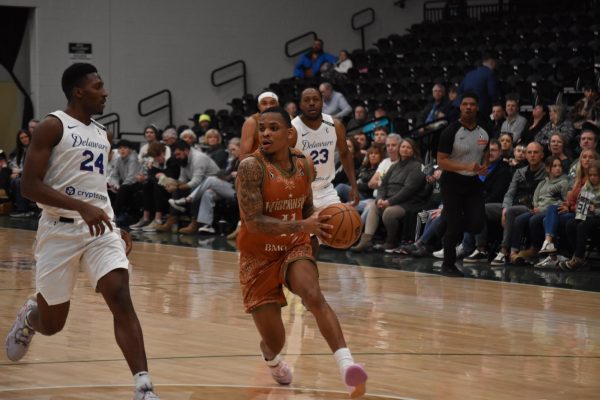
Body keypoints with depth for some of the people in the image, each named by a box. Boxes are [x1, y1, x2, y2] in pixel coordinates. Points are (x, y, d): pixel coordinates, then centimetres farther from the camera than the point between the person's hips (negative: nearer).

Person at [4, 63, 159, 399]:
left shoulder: (104, 136, 13)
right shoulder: (52, 126, -8)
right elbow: (30, 185, -17)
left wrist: (115, 227, 19)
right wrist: (81, 207, -27)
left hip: (101, 226, 4)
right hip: (61, 229, -4)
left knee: (121, 299, -18)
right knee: (52, 323, 7)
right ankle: (28, 316, 46)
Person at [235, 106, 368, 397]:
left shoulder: (304, 166, -3)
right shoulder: (251, 167, -21)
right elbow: (254, 222, -27)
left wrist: (321, 223, -8)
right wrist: (303, 226, -36)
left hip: (295, 249, 3)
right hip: (259, 257, -3)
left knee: (314, 296, -31)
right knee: (275, 342, 2)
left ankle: (346, 365, -44)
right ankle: (270, 356, 42)